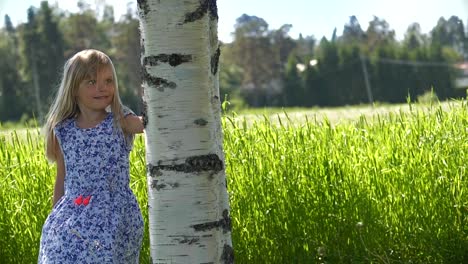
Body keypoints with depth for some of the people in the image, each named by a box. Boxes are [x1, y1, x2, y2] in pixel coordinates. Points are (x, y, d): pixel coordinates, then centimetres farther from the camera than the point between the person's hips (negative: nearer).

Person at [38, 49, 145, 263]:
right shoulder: (63, 131, 7)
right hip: (70, 219, 3)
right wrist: (56, 218, 17)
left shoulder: (121, 123, -2)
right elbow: (62, 179, 15)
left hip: (113, 218, -3)